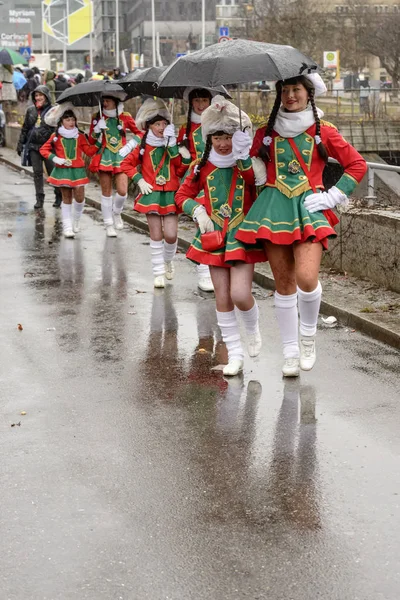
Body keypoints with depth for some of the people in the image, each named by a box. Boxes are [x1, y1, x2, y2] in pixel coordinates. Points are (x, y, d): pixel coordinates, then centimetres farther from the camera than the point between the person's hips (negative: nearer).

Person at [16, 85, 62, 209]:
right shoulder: (30, 110, 8)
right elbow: (25, 128, 15)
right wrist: (20, 143, 13)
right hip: (33, 146, 4)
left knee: (53, 172, 3)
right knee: (37, 173, 6)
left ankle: (59, 197, 19)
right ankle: (39, 198, 12)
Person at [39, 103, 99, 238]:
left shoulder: (80, 136, 4)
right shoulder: (56, 137, -1)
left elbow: (89, 151, 3)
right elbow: (43, 150, 3)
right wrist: (55, 158, -9)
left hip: (78, 170, 1)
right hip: (62, 170, -1)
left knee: (79, 198, -4)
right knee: (66, 198, 2)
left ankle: (76, 221, 22)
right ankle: (67, 227, 7)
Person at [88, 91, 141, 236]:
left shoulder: (125, 117, 2)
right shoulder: (98, 117, 3)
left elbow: (139, 133, 10)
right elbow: (91, 141, 4)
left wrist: (130, 145, -4)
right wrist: (97, 129, -14)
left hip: (121, 157, 0)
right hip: (104, 157, 0)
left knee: (122, 191, -11)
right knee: (106, 192, 3)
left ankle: (117, 213, 20)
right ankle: (109, 225, 13)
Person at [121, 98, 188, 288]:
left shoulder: (173, 146, 5)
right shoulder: (144, 146, 3)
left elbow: (180, 169, -9)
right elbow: (126, 164, 9)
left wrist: (172, 145, -14)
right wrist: (139, 180, -2)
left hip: (170, 194, 1)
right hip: (151, 194, 0)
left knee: (171, 235, -7)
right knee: (156, 235, -1)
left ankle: (168, 261, 24)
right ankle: (159, 273, 8)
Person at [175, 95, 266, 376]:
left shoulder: (249, 165, -4)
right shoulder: (203, 167, 5)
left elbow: (261, 187, -24)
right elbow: (182, 195, 14)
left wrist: (243, 156, -31)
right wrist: (197, 211, -3)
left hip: (243, 236, -3)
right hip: (214, 237, 3)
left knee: (240, 293, -16)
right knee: (222, 298, 4)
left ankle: (253, 329, 18)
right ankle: (235, 354, 15)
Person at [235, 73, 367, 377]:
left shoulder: (323, 131, 4)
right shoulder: (266, 132, 10)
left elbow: (358, 165, 6)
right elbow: (253, 170, 19)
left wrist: (332, 196, -1)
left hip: (309, 207, -2)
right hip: (274, 207, 2)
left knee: (306, 278, -20)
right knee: (284, 283, 4)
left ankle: (308, 334, 8)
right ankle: (290, 352, 16)